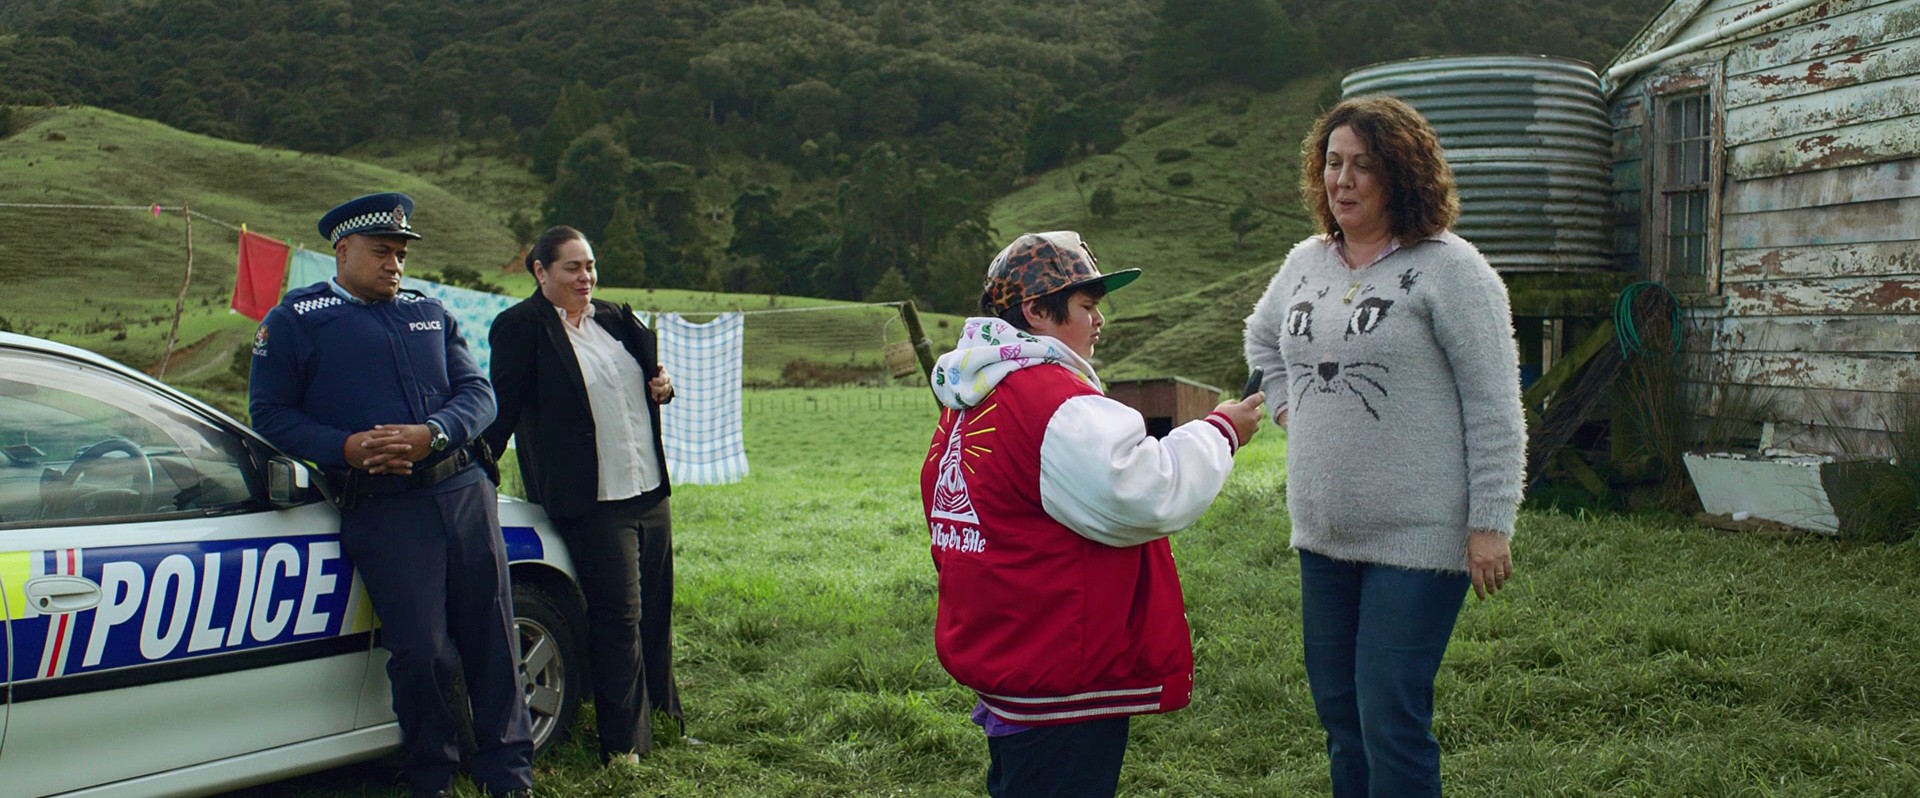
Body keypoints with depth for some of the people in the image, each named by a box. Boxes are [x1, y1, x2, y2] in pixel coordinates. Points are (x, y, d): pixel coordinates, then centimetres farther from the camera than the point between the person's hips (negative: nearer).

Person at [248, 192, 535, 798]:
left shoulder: (431, 314, 18)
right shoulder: (294, 320, 6)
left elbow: (476, 391, 9)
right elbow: (270, 412, 2)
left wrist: (432, 434, -12)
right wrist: (345, 448, -15)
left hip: (466, 492, 4)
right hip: (383, 509, -4)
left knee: (492, 638, 6)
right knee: (421, 651, -6)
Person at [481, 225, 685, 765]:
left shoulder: (615, 318, 14)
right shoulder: (521, 326, -6)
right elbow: (504, 406, -4)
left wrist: (663, 389, 4)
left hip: (650, 491, 7)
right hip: (591, 501, -7)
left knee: (655, 613, 13)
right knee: (618, 618, -7)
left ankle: (664, 719, 26)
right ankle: (623, 745, 2)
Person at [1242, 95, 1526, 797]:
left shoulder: (1448, 269, -9)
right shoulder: (1307, 261, 10)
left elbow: (1494, 409, -11)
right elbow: (1261, 336, 31)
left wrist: (1490, 525, -14)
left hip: (1418, 538, -7)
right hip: (1322, 535, 7)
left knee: (1391, 725, -6)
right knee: (1339, 714, 15)